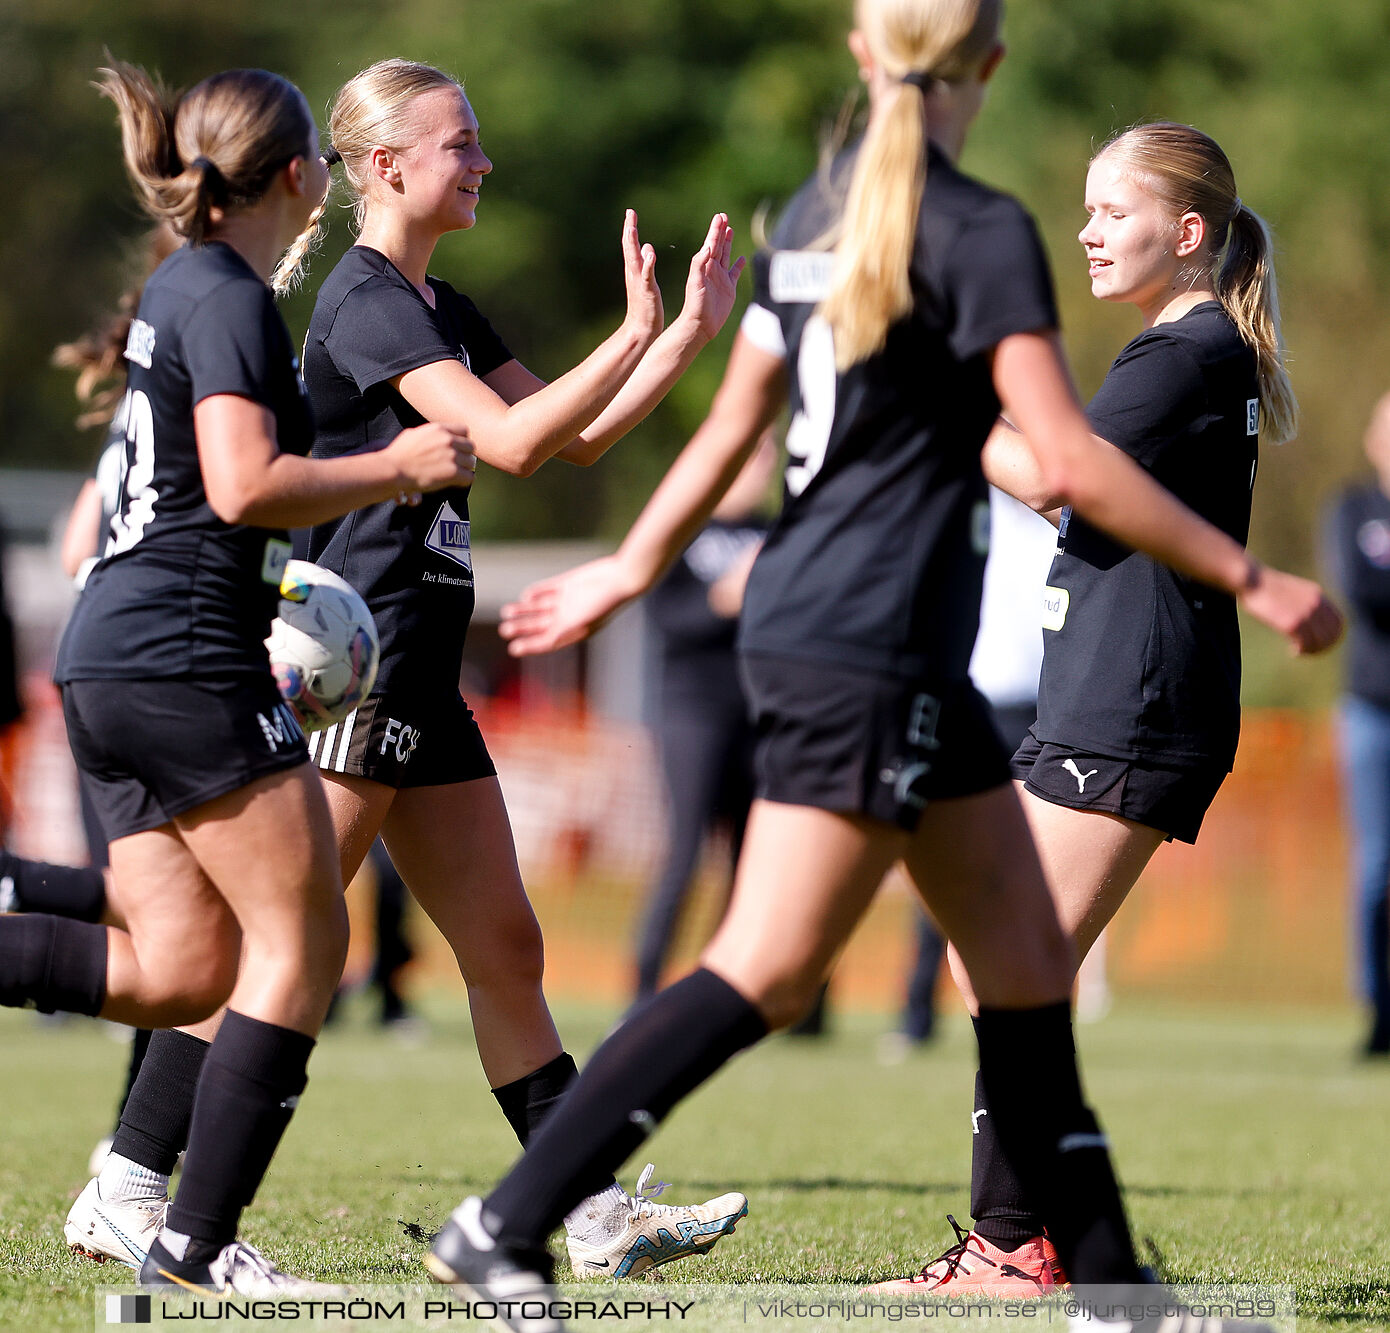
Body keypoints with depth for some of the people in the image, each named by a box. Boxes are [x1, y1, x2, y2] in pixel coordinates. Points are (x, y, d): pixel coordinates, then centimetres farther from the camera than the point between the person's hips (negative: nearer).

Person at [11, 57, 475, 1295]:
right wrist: (398, 469, -11)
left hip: (113, 668, 10)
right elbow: (244, 486, -21)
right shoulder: (229, 300, -10)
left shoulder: (182, 288, 19)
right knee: (301, 940, -4)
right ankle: (201, 1242, -4)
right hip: (182, 657, -10)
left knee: (182, 972, 7)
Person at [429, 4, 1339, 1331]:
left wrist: (631, 567, 31)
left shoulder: (814, 213, 11)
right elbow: (1068, 461, -18)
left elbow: (731, 422, 17)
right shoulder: (980, 232, -13)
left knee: (1027, 962, 11)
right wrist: (1249, 579, -12)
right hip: (867, 655, -9)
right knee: (765, 972, -9)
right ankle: (504, 1225, -10)